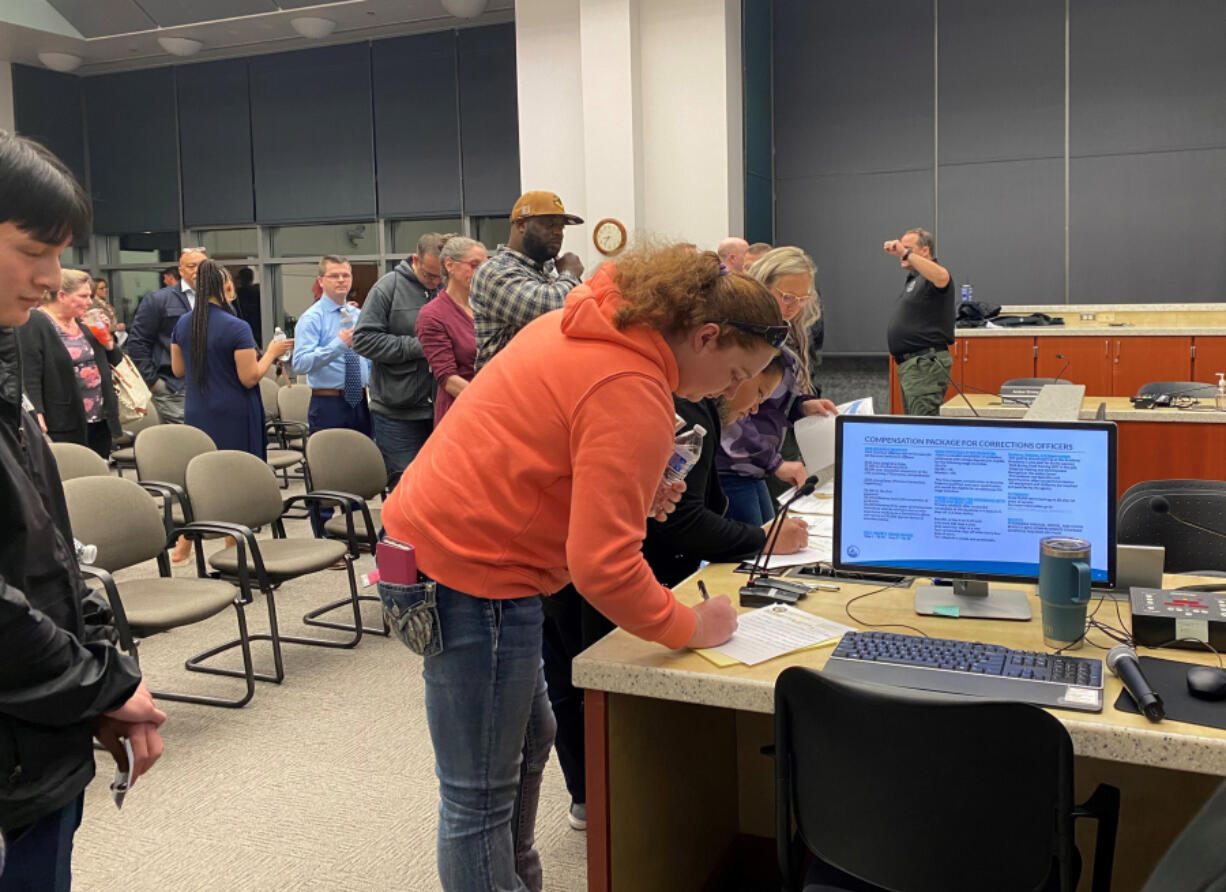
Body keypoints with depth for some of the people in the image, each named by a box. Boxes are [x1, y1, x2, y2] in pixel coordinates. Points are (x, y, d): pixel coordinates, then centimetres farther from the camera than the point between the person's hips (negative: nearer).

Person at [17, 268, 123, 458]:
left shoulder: (84, 323, 13)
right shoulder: (34, 325, -10)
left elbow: (115, 360, 19)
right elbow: (28, 377, -17)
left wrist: (108, 342, -2)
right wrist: (37, 417, -26)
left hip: (101, 421, 7)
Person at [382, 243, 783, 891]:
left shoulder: (584, 323, 7)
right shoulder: (633, 395, -21)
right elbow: (604, 567, -24)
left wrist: (630, 494, 8)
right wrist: (689, 628, -9)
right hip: (472, 575, -10)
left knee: (528, 741, 21)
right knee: (481, 796, 0)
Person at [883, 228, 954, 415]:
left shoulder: (930, 278, -11)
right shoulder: (913, 279, 21)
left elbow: (942, 277, -37)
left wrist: (905, 253, -40)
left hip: (925, 364, -11)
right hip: (909, 364, 11)